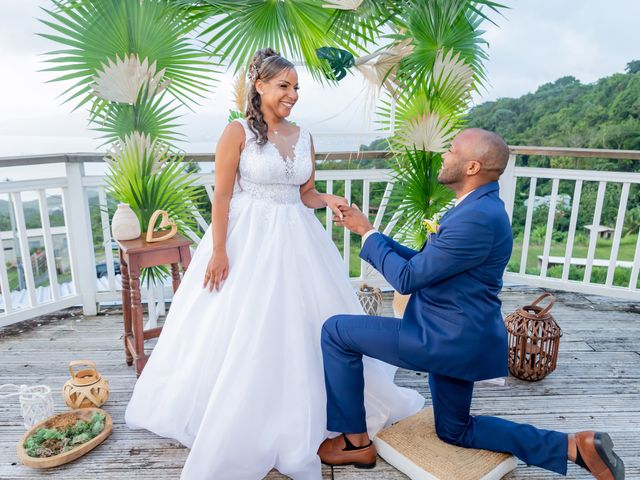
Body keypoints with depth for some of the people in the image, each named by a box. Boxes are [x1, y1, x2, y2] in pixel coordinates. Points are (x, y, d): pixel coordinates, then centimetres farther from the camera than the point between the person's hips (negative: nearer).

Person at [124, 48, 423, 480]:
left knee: (301, 329, 13)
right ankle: (239, 428, 24)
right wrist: (218, 251, -15)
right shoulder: (237, 132, -7)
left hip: (296, 242, 6)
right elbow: (222, 196, -10)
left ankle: (301, 418, 36)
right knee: (243, 335, 3)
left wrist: (328, 199, -8)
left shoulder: (303, 137, 8)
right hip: (248, 241, -5)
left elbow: (305, 194, 13)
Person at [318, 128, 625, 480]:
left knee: (336, 331, -5)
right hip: (457, 337, 10)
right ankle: (572, 446, 23)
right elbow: (420, 261, 10)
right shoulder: (477, 208, 7)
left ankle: (356, 440, 9)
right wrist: (367, 231, 6)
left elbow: (406, 278, -23)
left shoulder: (478, 217, -26)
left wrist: (367, 231, -10)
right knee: (455, 431, 26)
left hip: (445, 339, -10)